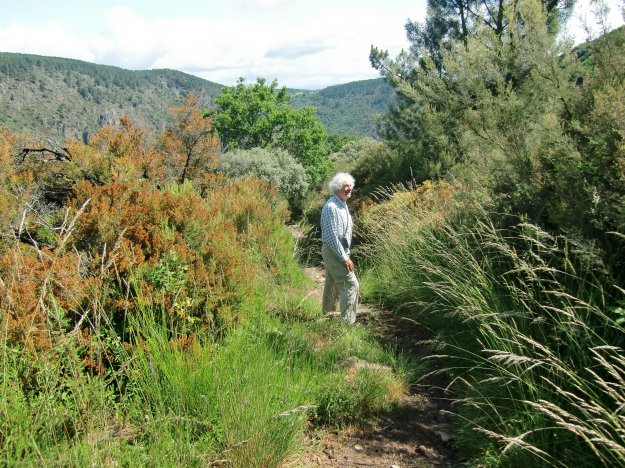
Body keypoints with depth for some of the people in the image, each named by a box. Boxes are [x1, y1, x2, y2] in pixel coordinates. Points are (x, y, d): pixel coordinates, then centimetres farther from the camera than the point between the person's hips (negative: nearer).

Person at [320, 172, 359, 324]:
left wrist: (346, 254, 17)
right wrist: (344, 258, -21)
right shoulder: (331, 207, -21)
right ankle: (347, 322, -6)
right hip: (334, 252, -10)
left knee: (333, 284, 18)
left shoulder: (343, 204, 10)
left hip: (340, 250, 10)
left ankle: (327, 315, 30)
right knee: (351, 284, -10)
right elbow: (331, 237, -24)